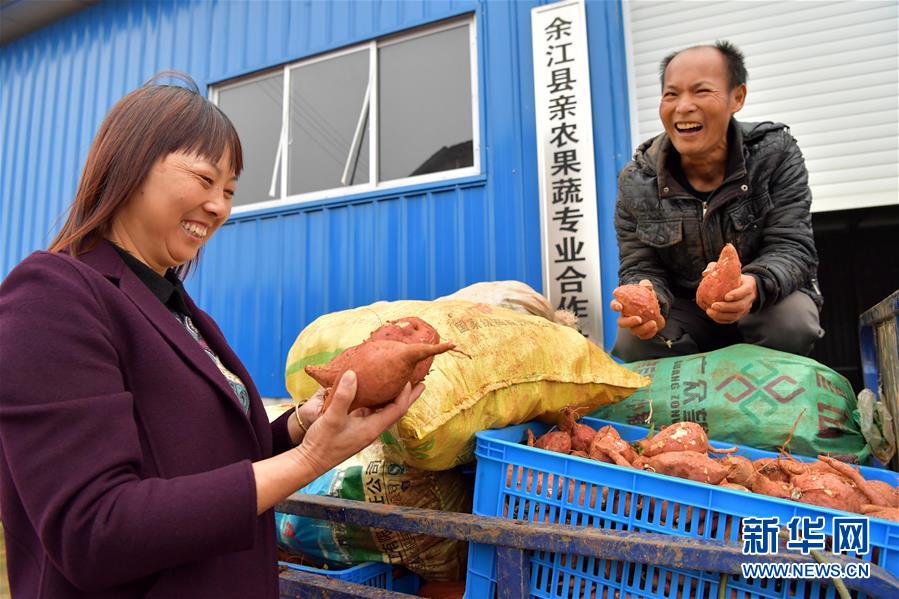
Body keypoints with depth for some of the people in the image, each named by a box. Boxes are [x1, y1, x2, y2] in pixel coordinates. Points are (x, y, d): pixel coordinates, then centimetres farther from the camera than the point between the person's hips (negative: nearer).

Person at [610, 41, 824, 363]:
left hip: (768, 299, 0)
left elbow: (792, 247, -18)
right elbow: (640, 267, -11)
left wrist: (753, 287, -43)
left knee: (791, 323, -33)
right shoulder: (636, 181, -12)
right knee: (632, 342, -27)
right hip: (684, 308, 1)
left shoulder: (776, 153, -13)